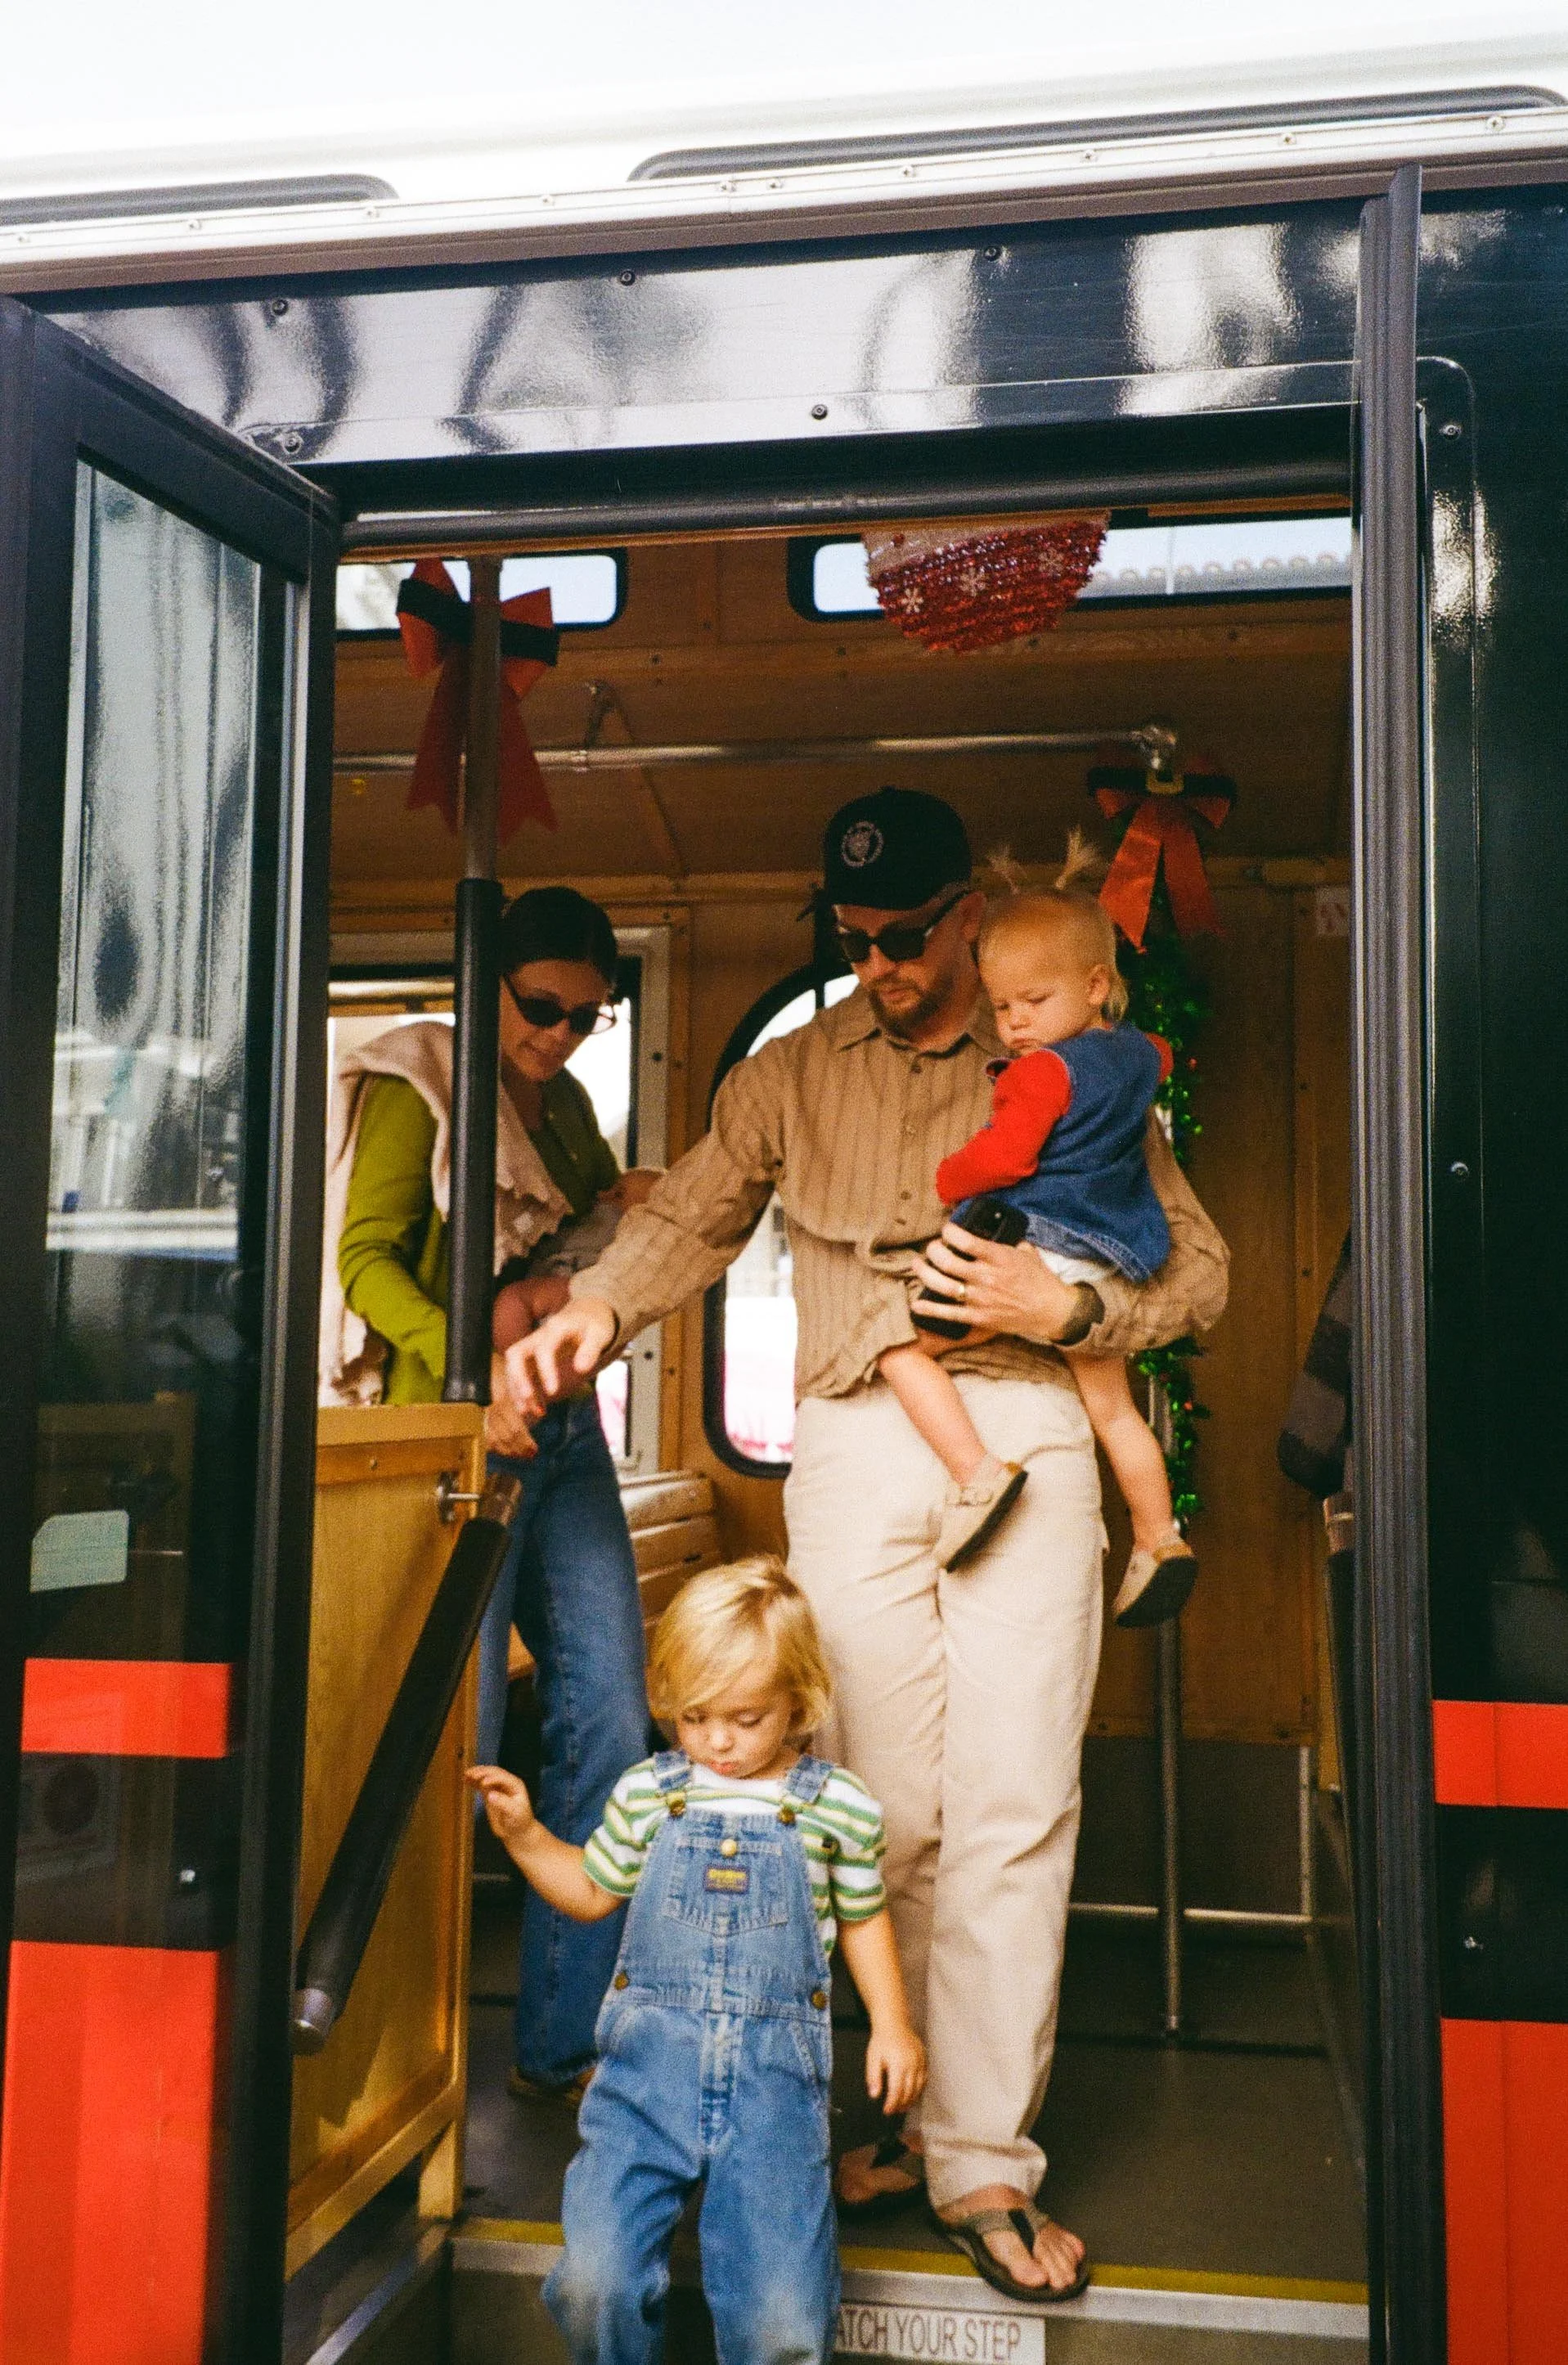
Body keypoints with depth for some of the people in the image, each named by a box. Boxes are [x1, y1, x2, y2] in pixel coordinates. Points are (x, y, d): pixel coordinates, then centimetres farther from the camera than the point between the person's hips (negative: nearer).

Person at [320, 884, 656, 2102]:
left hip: (568, 1431, 7)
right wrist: (472, 1365, -28)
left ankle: (564, 2043, 14)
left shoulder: (567, 1105, 18)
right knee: (457, 1739, -4)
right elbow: (367, 1256, -13)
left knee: (608, 1722, 3)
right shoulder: (416, 1085, -2)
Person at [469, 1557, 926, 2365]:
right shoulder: (647, 1794, 8)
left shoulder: (838, 1806, 4)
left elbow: (862, 1915, 18)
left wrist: (891, 2022, 9)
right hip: (649, 2056, 2)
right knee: (594, 2284, -12)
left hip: (774, 2068, -1)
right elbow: (590, 1890, 22)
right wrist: (522, 1834, 9)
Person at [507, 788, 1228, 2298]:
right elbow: (690, 1216, 17)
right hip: (855, 1439, 1)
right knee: (891, 1807, 0)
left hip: (1025, 1431, -1)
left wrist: (1067, 1308, -6)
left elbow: (1197, 1267, 12)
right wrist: (598, 1308, -3)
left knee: (1014, 1807, -4)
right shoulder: (791, 1075, 17)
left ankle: (986, 2161, 5)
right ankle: (929, 2114, 15)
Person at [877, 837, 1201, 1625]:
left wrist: (944, 1181, -4)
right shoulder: (1137, 1056, 12)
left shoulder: (1043, 1069, -13)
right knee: (1112, 1409, 23)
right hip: (1104, 1267, 9)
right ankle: (1160, 1542, 28)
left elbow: (1004, 1156, -21)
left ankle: (976, 1474, -19)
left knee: (899, 1346, -6)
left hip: (1030, 1254, -9)